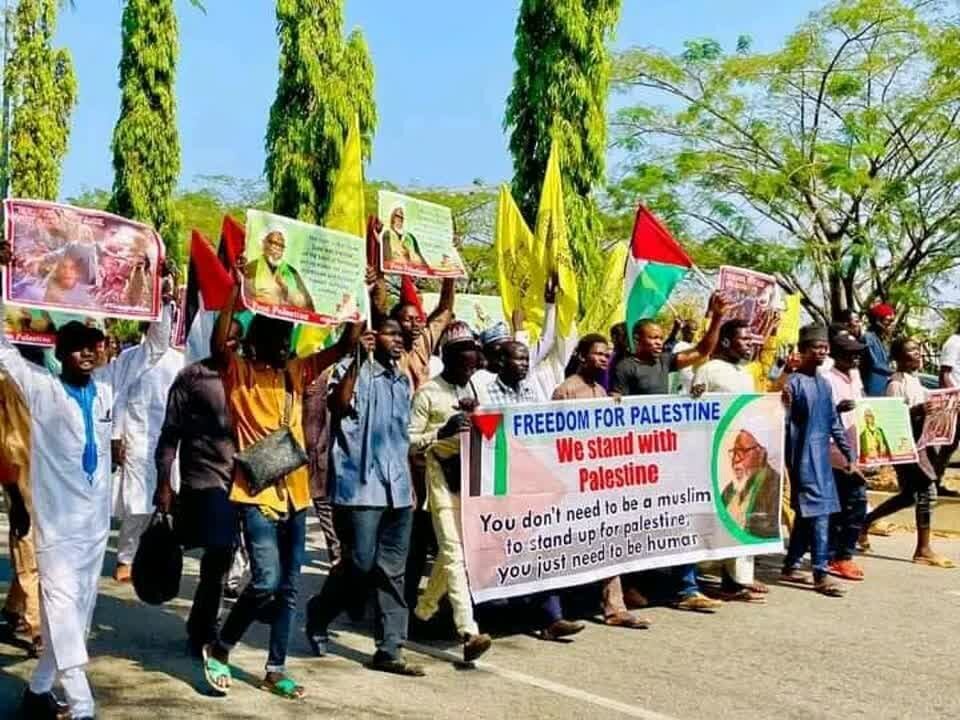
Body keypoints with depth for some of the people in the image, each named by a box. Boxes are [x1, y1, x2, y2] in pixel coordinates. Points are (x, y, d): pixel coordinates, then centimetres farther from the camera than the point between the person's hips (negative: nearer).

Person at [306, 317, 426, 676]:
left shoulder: (403, 380, 19)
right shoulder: (352, 369, -2)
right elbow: (339, 405, -22)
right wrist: (359, 359, -23)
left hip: (398, 487, 7)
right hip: (361, 484, -7)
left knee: (392, 572, 5)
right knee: (360, 564, -4)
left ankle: (390, 650, 9)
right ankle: (319, 614, 22)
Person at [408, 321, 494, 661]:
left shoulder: (478, 388, 12)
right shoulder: (428, 393, -5)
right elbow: (410, 441, -9)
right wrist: (443, 431, -22)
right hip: (443, 476, -6)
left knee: (450, 551, 14)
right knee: (454, 551, -11)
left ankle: (424, 608, 34)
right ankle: (469, 632, -15)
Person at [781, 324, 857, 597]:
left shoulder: (824, 383, 13)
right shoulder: (793, 383, -10)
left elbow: (834, 423, 17)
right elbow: (785, 423, -14)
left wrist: (848, 454, 14)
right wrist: (787, 460, -22)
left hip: (822, 457, 8)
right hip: (803, 457, -8)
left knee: (807, 513, 11)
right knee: (817, 512, -11)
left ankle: (790, 566, 20)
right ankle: (820, 574, -8)